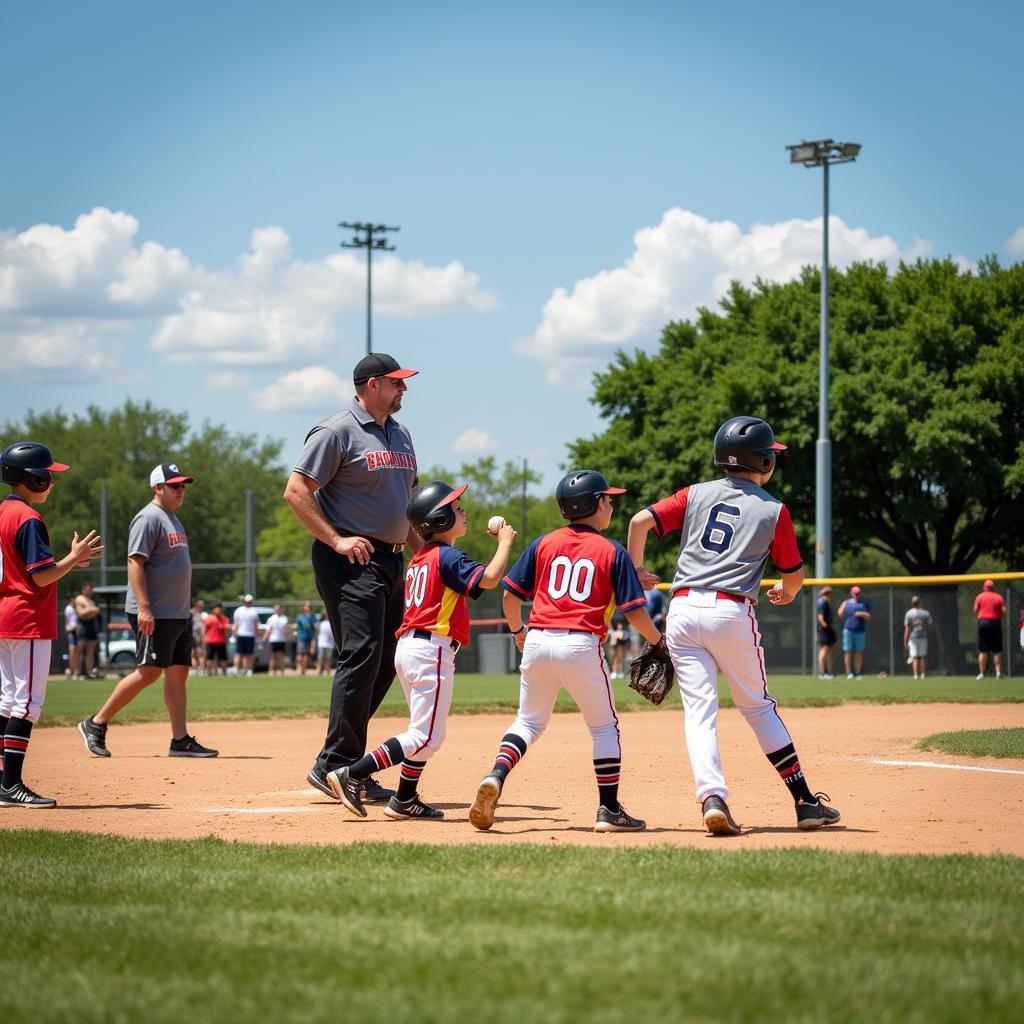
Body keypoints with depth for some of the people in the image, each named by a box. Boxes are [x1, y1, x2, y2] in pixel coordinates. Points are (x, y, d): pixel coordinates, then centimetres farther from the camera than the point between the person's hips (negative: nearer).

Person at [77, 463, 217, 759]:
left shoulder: (172, 518, 19)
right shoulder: (149, 518, -11)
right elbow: (135, 562, -19)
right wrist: (143, 608, -26)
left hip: (179, 613, 10)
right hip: (154, 614, -10)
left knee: (178, 673, 4)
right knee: (149, 671, -10)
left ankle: (181, 740, 3)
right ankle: (96, 724, -1)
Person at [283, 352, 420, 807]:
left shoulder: (400, 435, 18)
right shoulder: (337, 431, -8)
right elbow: (296, 491, -13)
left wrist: (422, 547, 14)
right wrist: (336, 541, -17)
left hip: (391, 560, 9)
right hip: (351, 560, -9)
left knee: (385, 662, 8)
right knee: (362, 657, -16)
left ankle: (341, 765, 15)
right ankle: (336, 766, -13)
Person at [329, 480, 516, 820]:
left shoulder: (420, 557, 15)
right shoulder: (448, 557, -11)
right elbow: (488, 579, -20)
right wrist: (505, 543, -8)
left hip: (406, 648, 10)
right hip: (432, 650, -10)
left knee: (425, 733, 20)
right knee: (427, 737, -8)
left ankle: (404, 801, 20)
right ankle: (352, 776, -14)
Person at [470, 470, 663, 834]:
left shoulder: (544, 544, 10)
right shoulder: (613, 552, 2)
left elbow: (511, 594, 10)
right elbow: (634, 610, -1)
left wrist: (518, 631, 28)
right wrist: (657, 641, 16)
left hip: (538, 641, 3)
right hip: (582, 645, -3)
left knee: (529, 721, 17)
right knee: (604, 726, 12)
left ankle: (496, 777, -8)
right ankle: (609, 810, 10)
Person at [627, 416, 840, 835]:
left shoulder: (696, 494, 11)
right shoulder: (773, 510, 5)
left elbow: (640, 521, 3)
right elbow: (794, 576, 12)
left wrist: (636, 570, 18)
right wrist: (785, 593, 36)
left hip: (683, 609, 2)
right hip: (732, 612, -2)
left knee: (699, 708, 0)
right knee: (758, 707, 10)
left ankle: (712, 797, -20)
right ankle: (806, 802, 12)